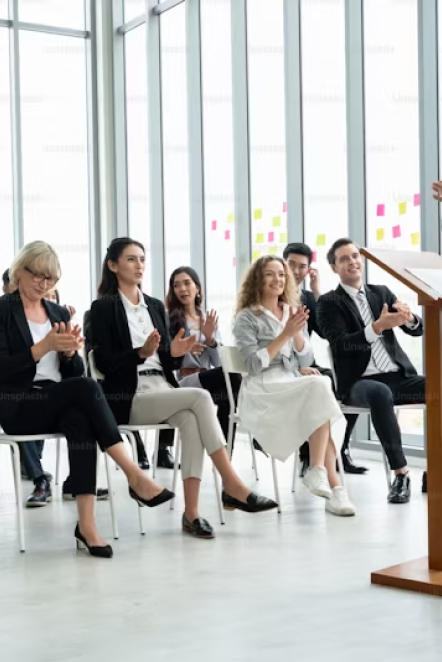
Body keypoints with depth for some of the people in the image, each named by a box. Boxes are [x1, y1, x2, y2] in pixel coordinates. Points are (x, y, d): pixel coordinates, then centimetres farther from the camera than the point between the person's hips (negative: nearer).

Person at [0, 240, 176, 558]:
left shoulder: (59, 313, 17)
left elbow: (75, 372, 14)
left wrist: (70, 351, -8)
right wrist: (45, 347, -20)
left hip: (59, 403, 5)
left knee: (80, 419, -34)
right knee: (86, 388, -32)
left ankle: (87, 522, -39)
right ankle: (135, 476, -32)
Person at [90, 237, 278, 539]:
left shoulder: (155, 306, 19)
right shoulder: (104, 308, 1)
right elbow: (105, 364, -8)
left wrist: (175, 353, -6)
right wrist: (142, 352, -22)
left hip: (163, 391, 5)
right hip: (129, 399, -5)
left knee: (191, 421, -31)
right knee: (200, 397, -29)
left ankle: (191, 511, -33)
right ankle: (233, 486, -29)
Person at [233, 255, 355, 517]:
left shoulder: (294, 313, 18)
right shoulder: (247, 318, 2)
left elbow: (306, 361, 11)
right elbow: (254, 365, -11)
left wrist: (298, 332, -6)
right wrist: (285, 334, -15)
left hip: (295, 384, 5)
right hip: (263, 390, -5)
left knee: (320, 386, -33)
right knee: (320, 386, -32)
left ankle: (319, 470, -35)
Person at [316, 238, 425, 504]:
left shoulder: (382, 292, 16)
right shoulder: (329, 302, 3)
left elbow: (418, 330, 9)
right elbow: (341, 344, -13)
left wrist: (409, 317, -16)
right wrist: (378, 327, -27)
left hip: (399, 376, 5)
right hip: (360, 382, -5)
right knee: (380, 393, -39)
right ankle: (401, 473, -31)